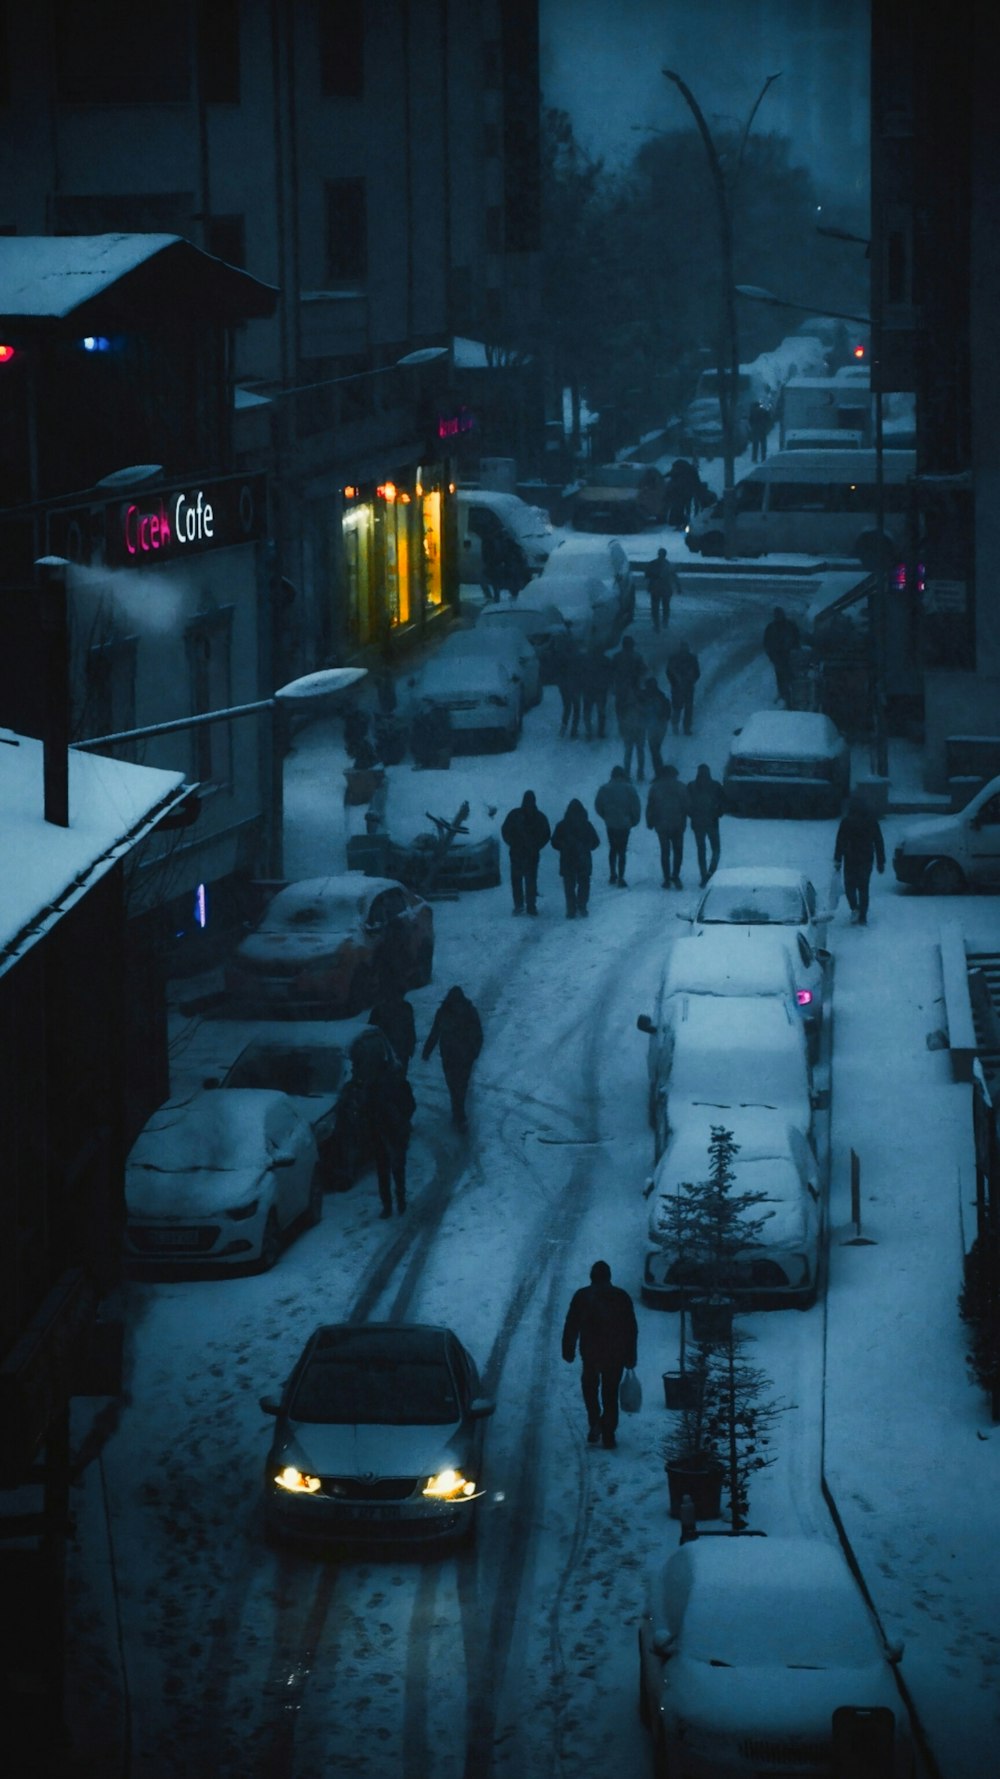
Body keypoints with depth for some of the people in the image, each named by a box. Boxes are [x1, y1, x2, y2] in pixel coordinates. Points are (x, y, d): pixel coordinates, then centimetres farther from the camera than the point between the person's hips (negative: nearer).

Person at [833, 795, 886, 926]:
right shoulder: (871, 821, 3)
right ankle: (863, 918, 10)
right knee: (863, 887, 11)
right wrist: (881, 862, 12)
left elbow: (840, 842, -10)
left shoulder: (847, 822, -8)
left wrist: (837, 860, -5)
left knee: (850, 886, 11)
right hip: (867, 860, 3)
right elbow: (879, 842, 6)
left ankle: (854, 908, -13)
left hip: (851, 860, -3)